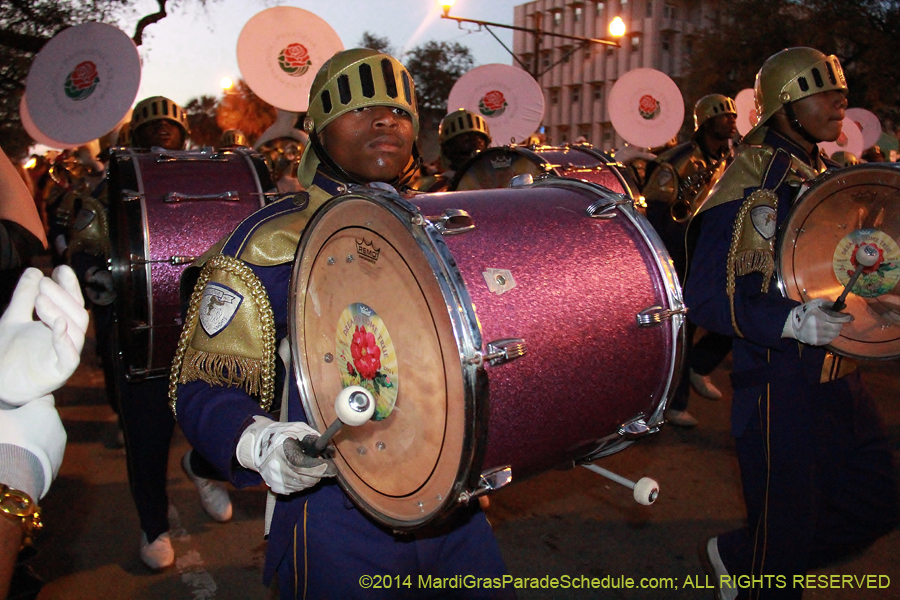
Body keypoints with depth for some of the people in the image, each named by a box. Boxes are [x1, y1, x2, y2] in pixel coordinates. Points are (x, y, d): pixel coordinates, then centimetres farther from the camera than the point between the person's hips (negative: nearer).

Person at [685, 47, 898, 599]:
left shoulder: (827, 177, 11)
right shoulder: (748, 189, -15)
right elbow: (705, 298, -20)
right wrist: (790, 322, -30)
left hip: (841, 381, 8)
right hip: (782, 386, -8)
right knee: (784, 534, 5)